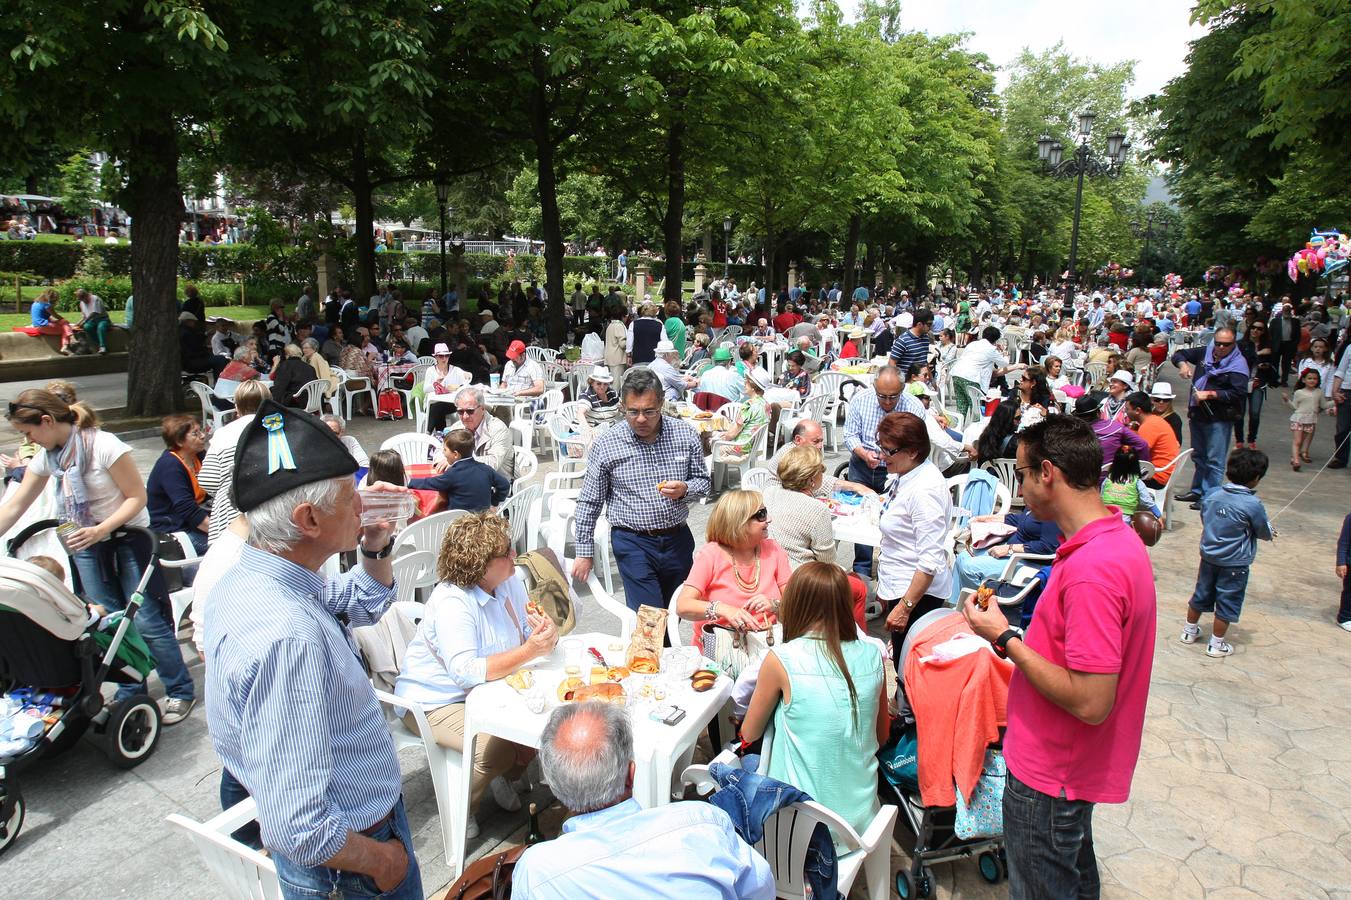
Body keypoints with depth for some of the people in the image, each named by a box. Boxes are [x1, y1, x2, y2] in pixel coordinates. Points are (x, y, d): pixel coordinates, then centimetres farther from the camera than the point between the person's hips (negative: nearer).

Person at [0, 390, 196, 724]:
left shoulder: (103, 445, -20)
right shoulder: (45, 456, 1)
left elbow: (137, 496, -17)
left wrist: (101, 530, -27)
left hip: (127, 535, -6)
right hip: (85, 544, 6)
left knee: (146, 620, -7)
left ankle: (181, 692, 5)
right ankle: (130, 695, 21)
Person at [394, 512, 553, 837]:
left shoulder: (509, 582, -4)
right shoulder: (451, 602, -29)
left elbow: (530, 636, 2)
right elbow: (467, 673, -36)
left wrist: (545, 633, -23)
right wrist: (528, 651, -41)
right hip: (435, 701, -7)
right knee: (497, 749, -27)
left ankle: (504, 775, 18)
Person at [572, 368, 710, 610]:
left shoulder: (685, 434, -2)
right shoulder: (606, 444, -7)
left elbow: (702, 480, 9)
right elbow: (589, 502, 1)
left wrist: (684, 490, -14)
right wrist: (584, 552, 3)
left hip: (677, 538, 3)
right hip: (633, 543, -3)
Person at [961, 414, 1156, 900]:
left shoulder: (1092, 570, -32)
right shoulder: (1118, 536, 1)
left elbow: (1091, 704, -31)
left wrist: (1005, 638, -23)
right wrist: (1019, 634, 7)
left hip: (1049, 777, -9)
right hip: (1066, 765, 9)